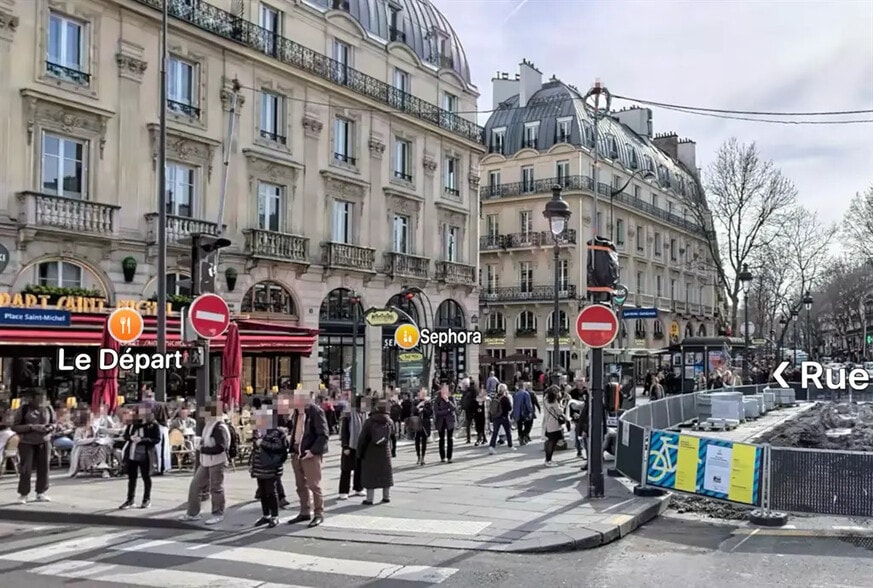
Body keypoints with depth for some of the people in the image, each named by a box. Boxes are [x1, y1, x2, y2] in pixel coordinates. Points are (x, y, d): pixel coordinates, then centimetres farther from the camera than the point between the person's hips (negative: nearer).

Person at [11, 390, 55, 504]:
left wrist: (49, 428, -10)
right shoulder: (23, 409, -8)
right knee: (25, 469, -3)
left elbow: (53, 423, 14)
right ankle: (23, 494, 8)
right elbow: (15, 426, -8)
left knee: (44, 468, 5)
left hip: (44, 442, 3)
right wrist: (32, 427, -20)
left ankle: (41, 493, 18)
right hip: (27, 443, -3)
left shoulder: (48, 408, 2)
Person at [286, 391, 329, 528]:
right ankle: (305, 512, 24)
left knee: (314, 485, -3)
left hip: (311, 454, -8)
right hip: (297, 454, 8)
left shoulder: (316, 411, -12)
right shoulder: (296, 412, 12)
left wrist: (313, 451, -19)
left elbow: (323, 435, -15)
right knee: (301, 485, 13)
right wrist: (292, 448, 11)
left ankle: (318, 514, 7)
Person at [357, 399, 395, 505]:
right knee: (386, 472, 14)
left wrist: (360, 451, -3)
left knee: (370, 473, 3)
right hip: (385, 452, 3)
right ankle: (386, 496, 19)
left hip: (370, 451, -3)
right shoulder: (389, 422, 0)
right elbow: (391, 436, 8)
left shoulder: (369, 421, -9)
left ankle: (370, 498, 2)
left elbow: (363, 437, -9)